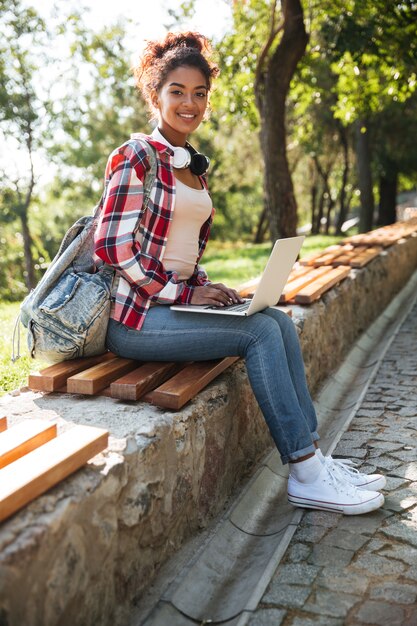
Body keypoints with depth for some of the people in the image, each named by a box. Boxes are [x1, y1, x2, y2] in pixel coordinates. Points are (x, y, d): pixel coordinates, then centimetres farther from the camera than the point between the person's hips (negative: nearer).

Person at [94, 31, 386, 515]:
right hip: (136, 315, -7)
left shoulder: (194, 167, 16)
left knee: (280, 321, -11)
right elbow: (113, 246, -16)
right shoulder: (137, 156, -9)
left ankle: (313, 458, -7)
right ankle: (306, 475, -11)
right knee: (261, 331, -20)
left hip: (179, 299, 7)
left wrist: (206, 287, 2)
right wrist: (185, 293, -15)